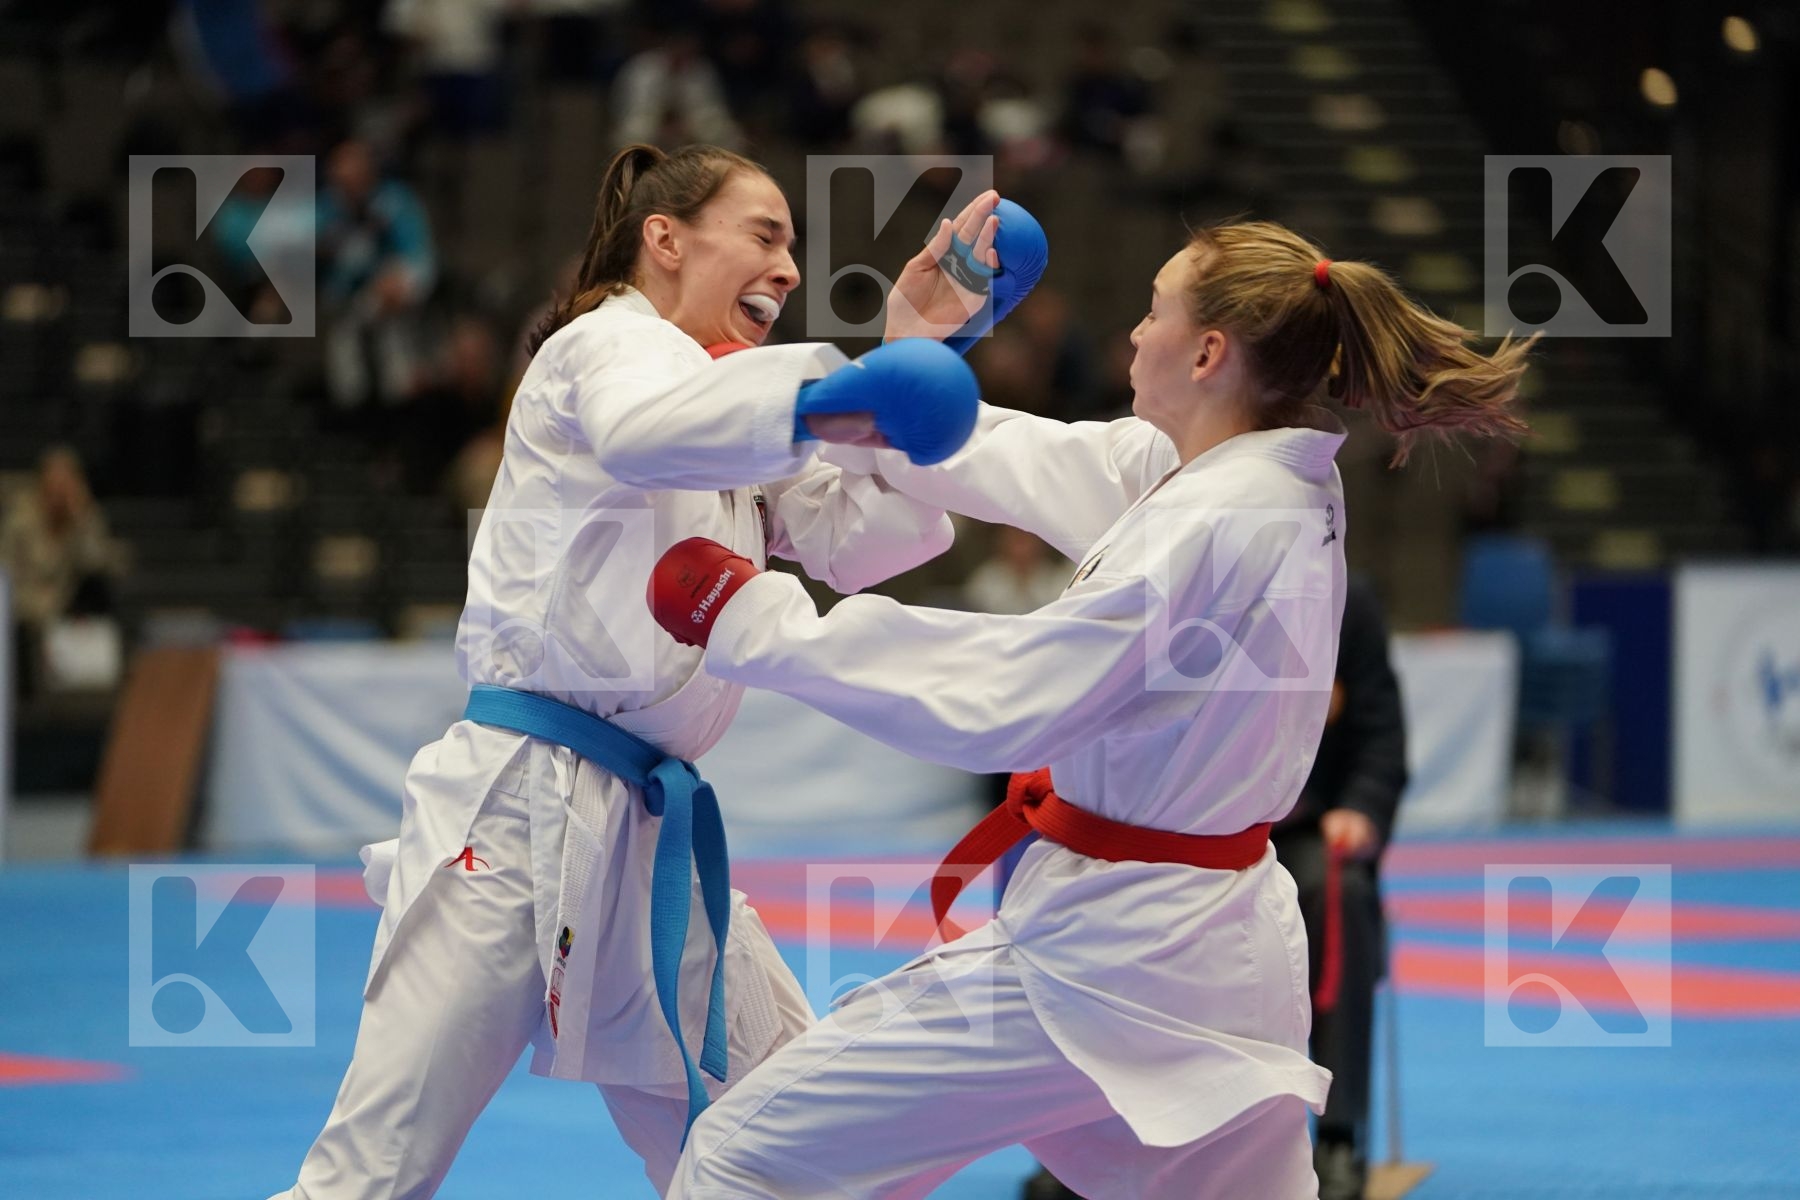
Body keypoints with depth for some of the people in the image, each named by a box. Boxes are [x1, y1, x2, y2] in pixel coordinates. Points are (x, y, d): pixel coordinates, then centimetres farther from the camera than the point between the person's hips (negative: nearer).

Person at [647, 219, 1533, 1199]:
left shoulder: (1212, 523, -23)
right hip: (1215, 950, 10)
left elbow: (998, 698, -24)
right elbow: (1019, 458, 14)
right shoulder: (1280, 483, 4)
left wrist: (754, 621, -18)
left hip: (1107, 958, -9)